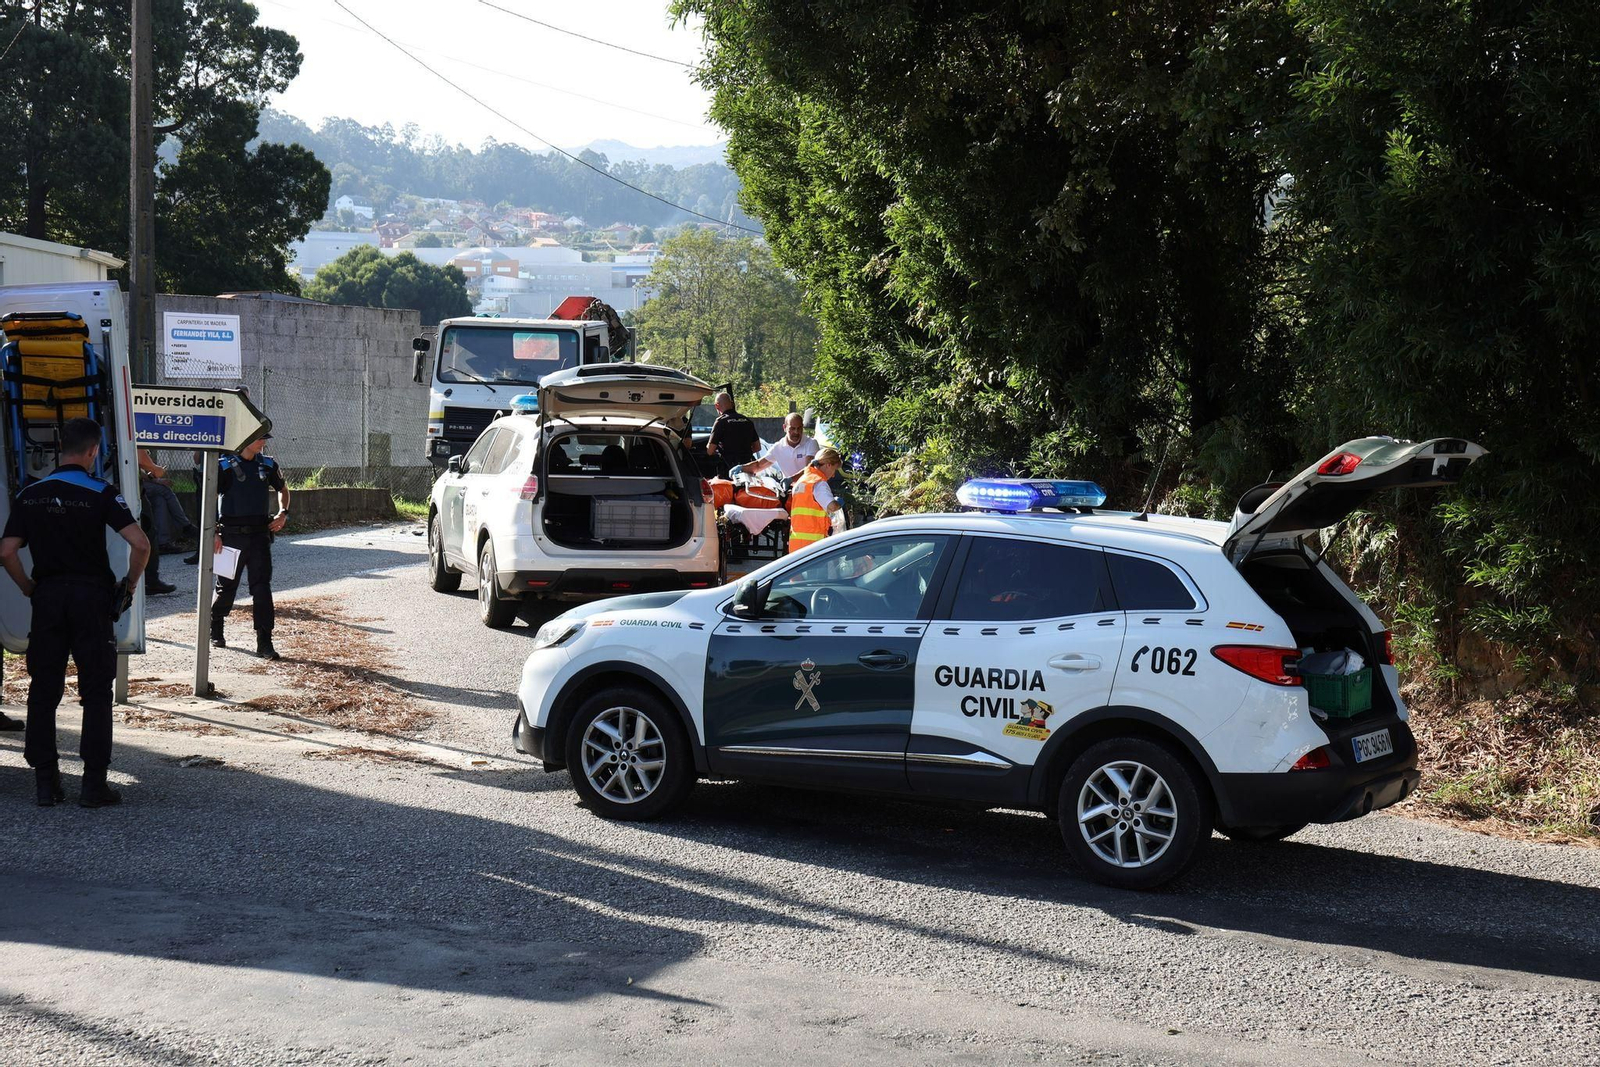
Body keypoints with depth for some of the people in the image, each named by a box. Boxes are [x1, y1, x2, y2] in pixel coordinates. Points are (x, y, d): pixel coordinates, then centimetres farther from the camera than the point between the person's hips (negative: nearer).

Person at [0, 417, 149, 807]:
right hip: (91, 597, -3)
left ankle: (45, 781, 12)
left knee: (43, 690, 10)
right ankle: (94, 783, 1)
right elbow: (140, 545, -16)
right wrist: (130, 583, -1)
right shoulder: (101, 493, -7)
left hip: (47, 597, 3)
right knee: (96, 692, 3)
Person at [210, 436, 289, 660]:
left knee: (262, 587, -6)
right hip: (232, 535, -3)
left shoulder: (267, 465, 8)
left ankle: (264, 643, -7)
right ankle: (215, 630, 34)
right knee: (227, 586, 9)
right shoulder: (224, 465, -5)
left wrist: (283, 513, 7)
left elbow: (283, 489, 25)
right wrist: (213, 532, -12)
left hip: (259, 534, 3)